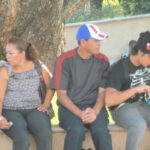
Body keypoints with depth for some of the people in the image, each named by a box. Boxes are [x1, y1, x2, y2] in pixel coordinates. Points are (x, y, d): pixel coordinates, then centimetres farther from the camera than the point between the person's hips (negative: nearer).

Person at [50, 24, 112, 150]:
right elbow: (61, 95, -6)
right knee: (77, 130, -34)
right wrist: (80, 114, -19)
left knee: (101, 130, -30)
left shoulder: (103, 61, 3)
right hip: (70, 107, -2)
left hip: (94, 106, 2)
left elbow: (102, 92, 2)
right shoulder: (65, 60, -5)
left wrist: (95, 111, -18)